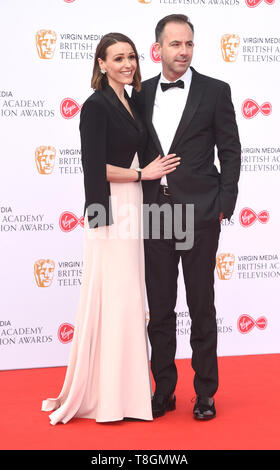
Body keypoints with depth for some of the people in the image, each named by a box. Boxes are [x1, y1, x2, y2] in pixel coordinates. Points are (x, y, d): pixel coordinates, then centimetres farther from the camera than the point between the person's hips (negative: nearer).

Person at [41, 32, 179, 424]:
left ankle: (125, 387, 21)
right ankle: (105, 394, 6)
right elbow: (95, 166, -17)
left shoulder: (128, 104, 16)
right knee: (112, 298, -5)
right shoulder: (96, 105, -10)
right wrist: (144, 173, -11)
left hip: (131, 208, 9)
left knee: (129, 298, 12)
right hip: (110, 211, -9)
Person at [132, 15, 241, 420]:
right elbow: (138, 153, 13)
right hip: (154, 213, 3)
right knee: (159, 308, 9)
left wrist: (224, 207, -6)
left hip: (199, 214, -3)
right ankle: (164, 391, 22)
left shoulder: (215, 91, 0)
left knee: (202, 307, 5)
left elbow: (230, 152, 0)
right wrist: (138, 205, 6)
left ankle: (205, 392, 18)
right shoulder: (142, 94, 9)